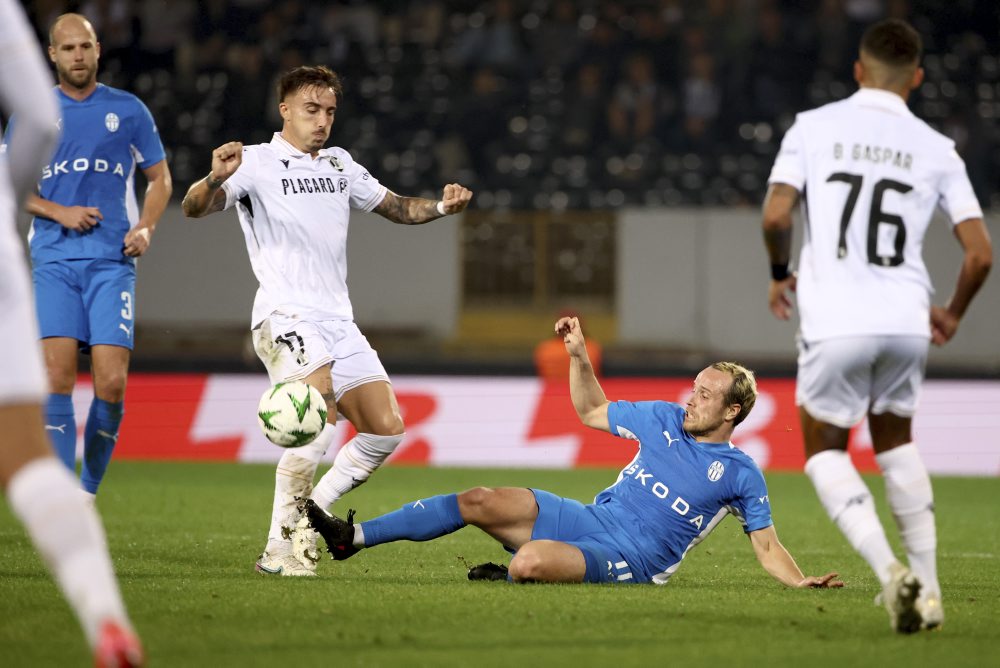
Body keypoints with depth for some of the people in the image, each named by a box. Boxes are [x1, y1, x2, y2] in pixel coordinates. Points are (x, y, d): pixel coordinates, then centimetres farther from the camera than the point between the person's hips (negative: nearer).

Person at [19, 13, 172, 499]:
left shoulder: (128, 110, 9)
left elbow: (160, 178, 16)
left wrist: (145, 227, -2)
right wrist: (59, 212, -6)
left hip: (112, 262, 0)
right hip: (54, 261, 0)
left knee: (112, 383, -12)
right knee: (58, 376, -14)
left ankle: (88, 494, 6)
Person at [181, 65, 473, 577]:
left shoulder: (340, 166, 19)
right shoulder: (257, 164, -1)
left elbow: (397, 208, 28)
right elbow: (194, 209, -14)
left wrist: (441, 206, 7)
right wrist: (215, 179, -38)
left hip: (338, 321, 7)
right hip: (285, 317, -7)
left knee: (386, 429, -1)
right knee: (318, 422, -27)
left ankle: (306, 516, 11)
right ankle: (281, 546, -21)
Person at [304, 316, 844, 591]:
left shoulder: (740, 474, -4)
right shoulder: (665, 419, 11)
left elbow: (766, 546, 0)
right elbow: (592, 412, 24)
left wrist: (800, 582, -17)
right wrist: (578, 356, 12)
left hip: (629, 561, -6)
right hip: (588, 518, 6)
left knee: (531, 562, -36)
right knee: (478, 501, -10)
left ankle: (504, 578, 1)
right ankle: (353, 536, -7)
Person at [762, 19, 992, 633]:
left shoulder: (813, 127, 3)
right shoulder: (937, 150, 8)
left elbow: (776, 217, -7)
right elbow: (980, 253, 3)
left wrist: (780, 275, 14)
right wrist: (952, 314, 21)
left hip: (835, 323, -2)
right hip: (907, 322, 3)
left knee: (826, 451, 13)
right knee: (896, 441, 25)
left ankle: (889, 569, -10)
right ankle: (927, 590, 19)